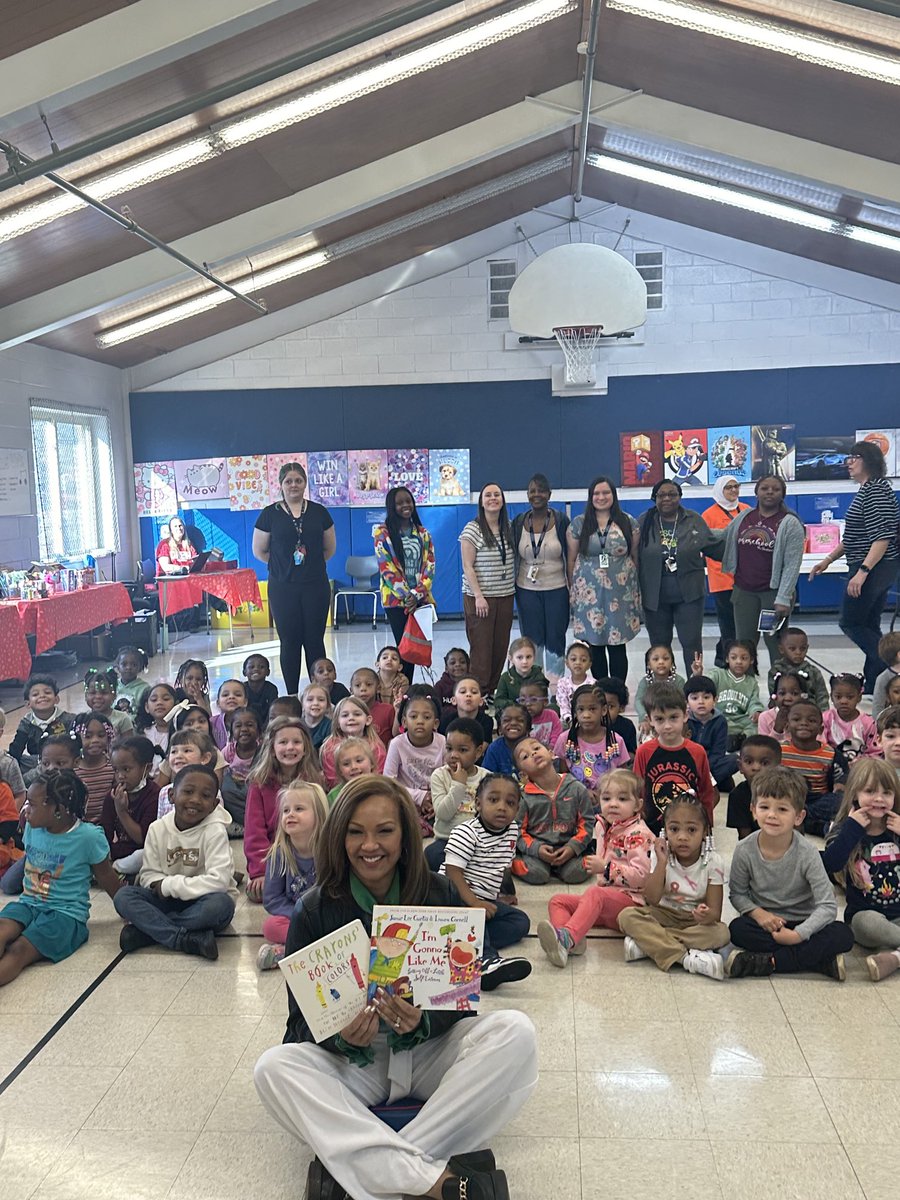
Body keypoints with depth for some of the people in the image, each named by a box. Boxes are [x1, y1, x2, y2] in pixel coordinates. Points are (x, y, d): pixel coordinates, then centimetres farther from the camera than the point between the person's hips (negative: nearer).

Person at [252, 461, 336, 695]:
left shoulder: (319, 512, 5)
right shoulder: (270, 514, 1)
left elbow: (329, 548, 14)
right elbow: (259, 551, 6)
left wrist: (310, 562, 7)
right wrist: (284, 564, 6)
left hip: (316, 586, 1)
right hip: (283, 588, -1)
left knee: (314, 641, 4)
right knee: (289, 641, 4)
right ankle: (292, 696, 13)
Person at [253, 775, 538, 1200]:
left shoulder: (441, 895, -6)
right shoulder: (314, 911, -7)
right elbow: (302, 1019, -6)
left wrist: (422, 1021, -27)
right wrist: (343, 1036, -28)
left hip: (430, 1049, 1)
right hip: (352, 1062, 0)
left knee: (515, 1032, -26)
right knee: (273, 1068, -29)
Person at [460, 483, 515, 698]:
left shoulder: (509, 527, 9)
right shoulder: (473, 529, -7)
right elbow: (467, 566, -10)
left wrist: (513, 587, 11)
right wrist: (479, 596, -15)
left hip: (505, 597, 5)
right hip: (479, 597, -5)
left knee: (500, 647, 6)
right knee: (481, 648, -4)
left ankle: (493, 692, 16)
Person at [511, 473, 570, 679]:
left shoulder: (561, 520, -3)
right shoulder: (518, 522, 3)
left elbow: (570, 556, -1)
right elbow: (513, 557, 8)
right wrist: (511, 589, 5)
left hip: (557, 589, -2)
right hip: (527, 590, 2)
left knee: (555, 640, 6)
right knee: (532, 641, 7)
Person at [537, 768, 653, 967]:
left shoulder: (639, 834, -10)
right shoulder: (603, 828, 16)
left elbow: (641, 875, -23)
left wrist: (605, 868, -21)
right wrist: (594, 864, 14)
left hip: (630, 899, -9)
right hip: (605, 897, 9)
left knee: (594, 894, -37)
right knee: (558, 901, -5)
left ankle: (567, 937, -55)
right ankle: (567, 941, -35)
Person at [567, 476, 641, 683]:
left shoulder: (628, 522, 5)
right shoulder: (578, 524, 5)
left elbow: (635, 556, 8)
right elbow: (571, 559, 9)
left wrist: (637, 588, 5)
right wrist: (572, 590, 7)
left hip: (620, 594, 0)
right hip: (589, 594, 1)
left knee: (617, 646, 1)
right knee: (594, 646, 4)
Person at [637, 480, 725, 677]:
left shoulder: (694, 521, 3)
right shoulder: (643, 523, 2)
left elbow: (714, 547, 5)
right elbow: (633, 555, 5)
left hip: (688, 594, -1)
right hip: (655, 597, 1)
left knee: (692, 643, 1)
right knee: (659, 646, 11)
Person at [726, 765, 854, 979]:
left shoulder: (807, 853, -17)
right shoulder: (744, 850, -13)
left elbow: (827, 906, -18)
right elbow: (737, 894, -1)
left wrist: (798, 934, -28)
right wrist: (758, 913, -20)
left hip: (802, 923, 0)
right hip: (764, 921, 1)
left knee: (843, 935, -27)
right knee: (737, 929, -31)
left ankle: (767, 962, -26)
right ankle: (822, 960, -25)